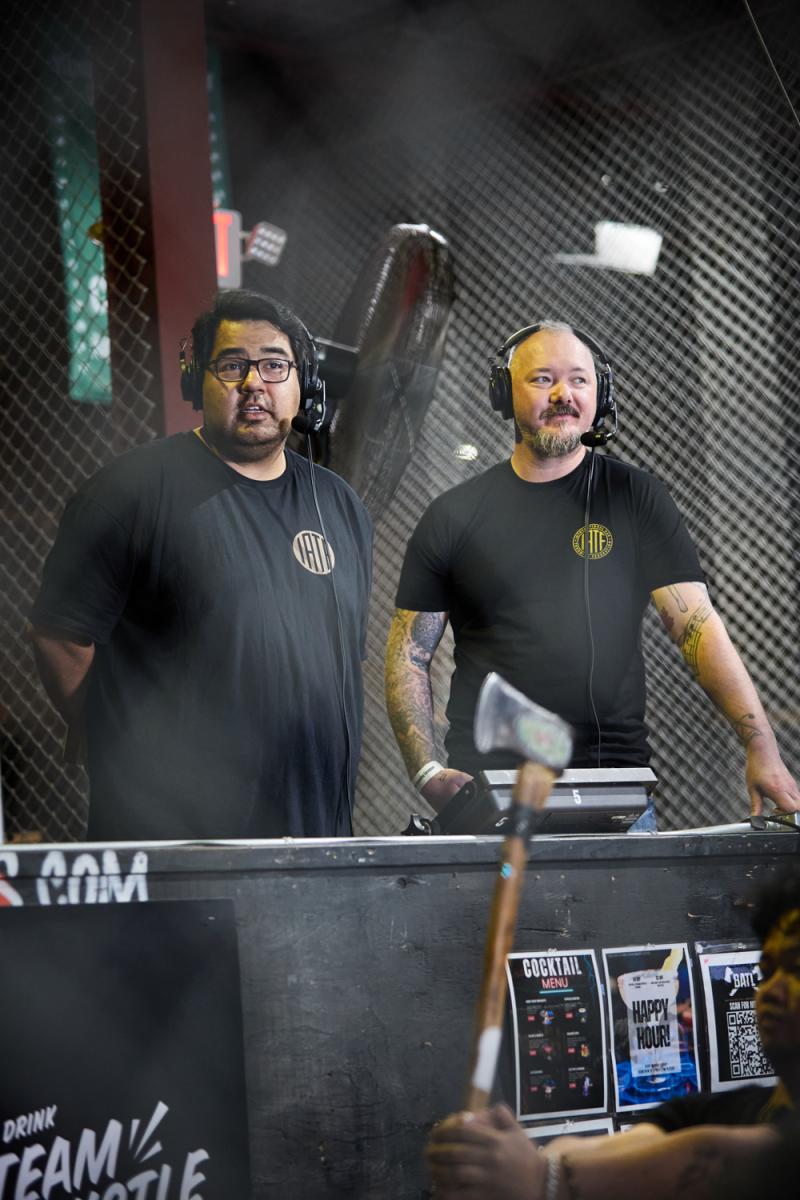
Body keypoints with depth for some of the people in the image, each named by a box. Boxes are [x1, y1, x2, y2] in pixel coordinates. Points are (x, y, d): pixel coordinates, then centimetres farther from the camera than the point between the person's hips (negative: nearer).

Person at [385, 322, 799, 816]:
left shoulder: (638, 498, 4)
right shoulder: (454, 516, 5)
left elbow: (699, 625, -3)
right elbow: (409, 654, 7)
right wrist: (427, 771, -7)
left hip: (617, 783, 0)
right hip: (488, 787, 0)